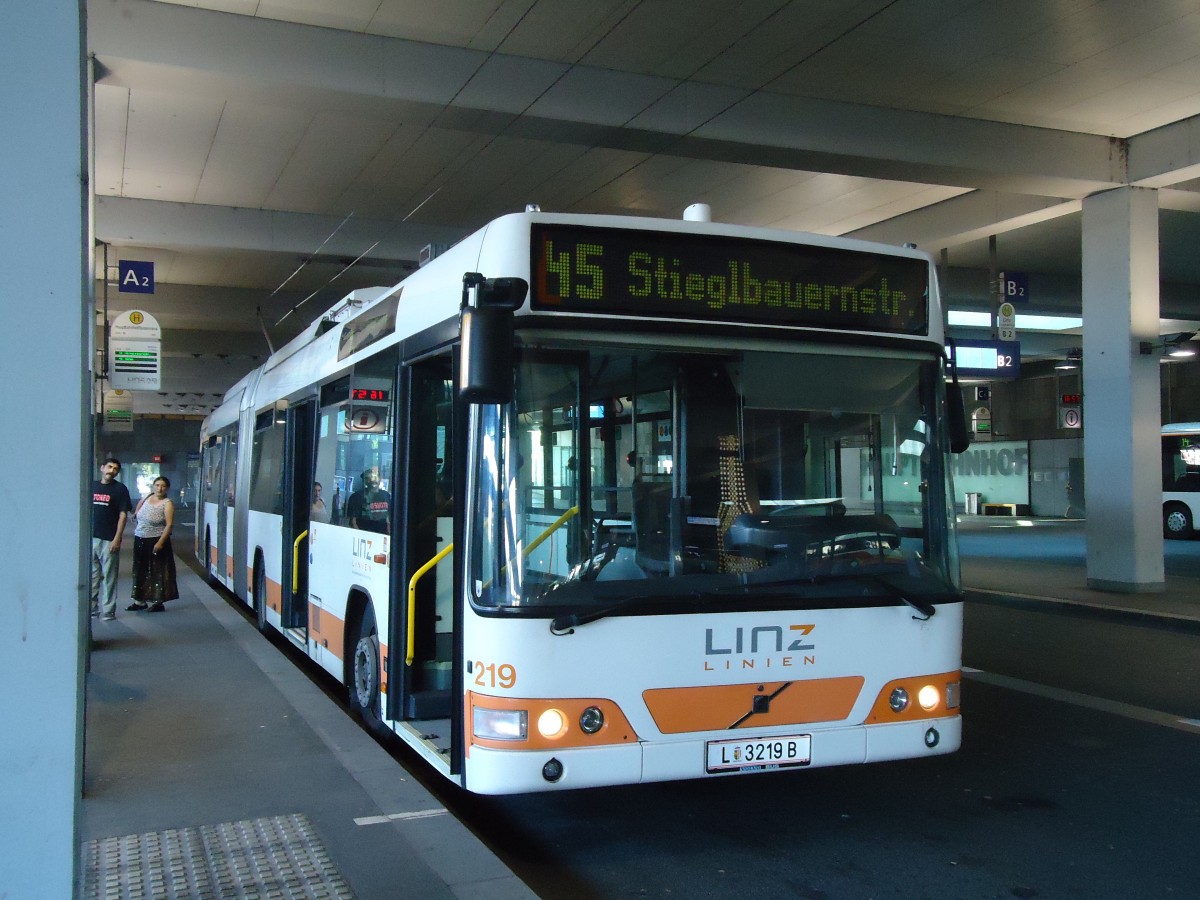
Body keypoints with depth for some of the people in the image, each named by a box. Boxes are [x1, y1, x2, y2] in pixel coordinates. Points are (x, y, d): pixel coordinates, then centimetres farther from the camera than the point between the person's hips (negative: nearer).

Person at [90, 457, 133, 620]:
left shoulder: (120, 489, -1)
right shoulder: (92, 486, 11)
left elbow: (123, 515, -5)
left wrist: (117, 539, -13)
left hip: (109, 539, -4)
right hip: (90, 538, 4)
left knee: (109, 577, 0)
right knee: (91, 575, 10)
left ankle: (109, 610, 5)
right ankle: (92, 606, 18)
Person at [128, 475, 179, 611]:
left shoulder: (167, 504, -10)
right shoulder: (146, 498, 9)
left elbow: (169, 525, -17)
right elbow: (137, 515, 30)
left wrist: (160, 542, -23)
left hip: (156, 541, -6)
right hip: (140, 540, 6)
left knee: (157, 572, -2)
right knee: (140, 571, 11)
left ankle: (158, 602, 4)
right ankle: (140, 601, 20)